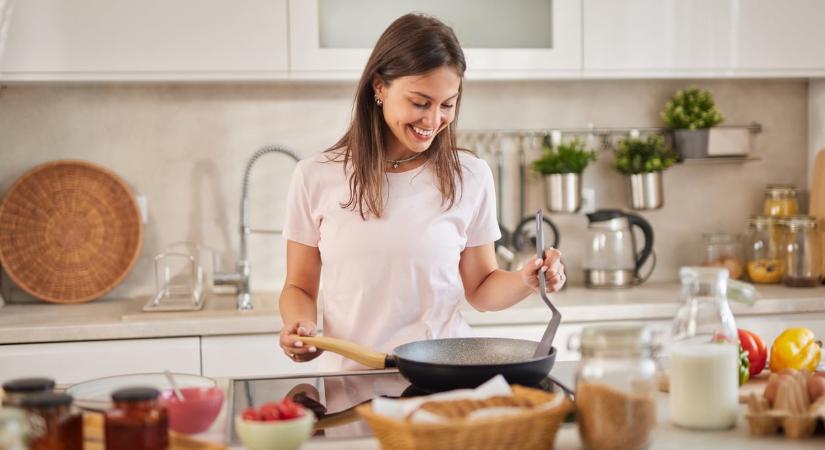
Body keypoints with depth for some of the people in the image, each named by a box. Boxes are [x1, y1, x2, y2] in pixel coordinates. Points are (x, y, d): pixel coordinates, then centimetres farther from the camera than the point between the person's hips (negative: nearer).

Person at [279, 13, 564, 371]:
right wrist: (299, 324, -8)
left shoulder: (470, 176, 5)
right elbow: (299, 287, 12)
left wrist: (525, 282, -6)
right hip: (351, 378, 1)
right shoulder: (316, 177, 3)